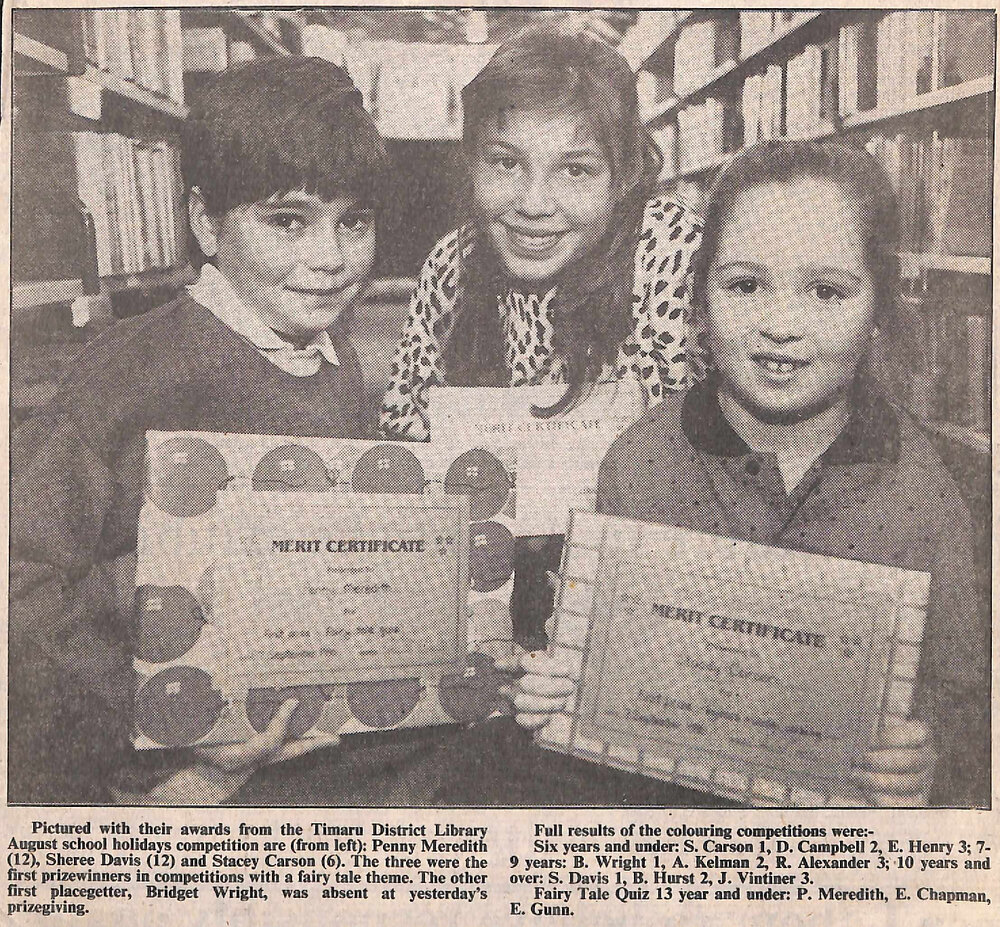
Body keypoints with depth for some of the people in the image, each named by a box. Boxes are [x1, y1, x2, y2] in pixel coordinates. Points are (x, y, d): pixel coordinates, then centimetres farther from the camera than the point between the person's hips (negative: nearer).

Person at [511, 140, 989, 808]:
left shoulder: (923, 487, -7)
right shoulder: (638, 462, -7)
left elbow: (964, 695, -1)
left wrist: (928, 767, -19)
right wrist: (552, 691, -16)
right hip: (662, 790, -1)